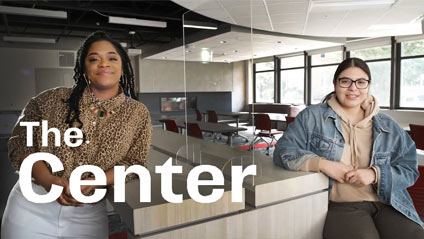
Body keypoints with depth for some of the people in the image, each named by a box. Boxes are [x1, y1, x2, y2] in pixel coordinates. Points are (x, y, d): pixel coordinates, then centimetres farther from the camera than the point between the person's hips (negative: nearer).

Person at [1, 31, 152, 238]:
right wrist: (48, 180, -17)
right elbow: (20, 141, -1)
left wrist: (93, 183, -21)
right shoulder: (54, 99, -1)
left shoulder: (138, 113, -3)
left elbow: (134, 162, -6)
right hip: (31, 205, 1)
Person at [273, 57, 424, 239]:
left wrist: (376, 173, -10)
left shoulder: (388, 126, 14)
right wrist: (323, 164, -14)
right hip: (341, 206, -3)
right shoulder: (312, 117, 5)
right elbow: (284, 152, -2)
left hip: (388, 203, 4)